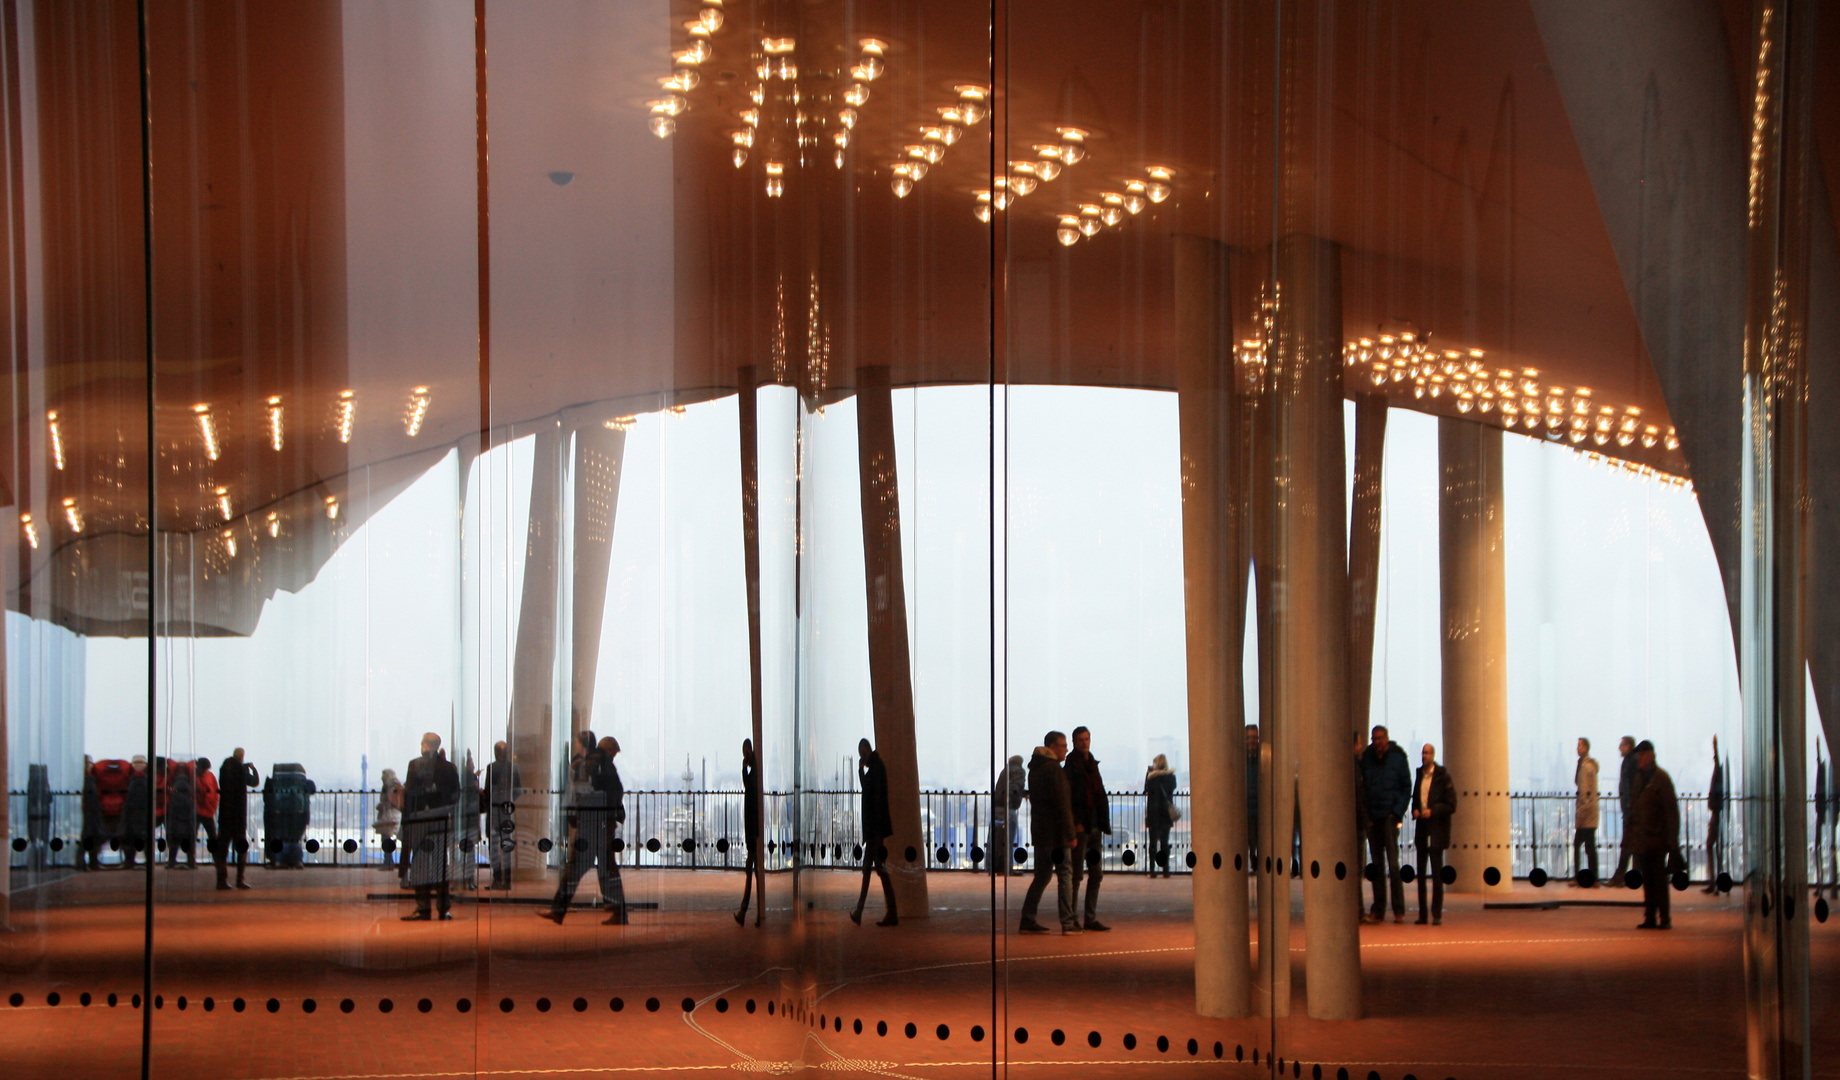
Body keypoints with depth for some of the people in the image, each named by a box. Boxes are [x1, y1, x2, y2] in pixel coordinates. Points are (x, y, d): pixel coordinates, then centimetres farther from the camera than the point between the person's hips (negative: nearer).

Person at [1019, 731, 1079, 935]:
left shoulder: (1035, 769, 15)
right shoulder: (1054, 769, -14)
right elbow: (1062, 804, -17)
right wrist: (1070, 834, -15)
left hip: (1039, 832, 9)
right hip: (1056, 833, -9)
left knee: (1042, 876, 12)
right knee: (1065, 874, -4)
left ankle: (1028, 920, 10)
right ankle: (1068, 923, -6)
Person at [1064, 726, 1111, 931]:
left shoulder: (1092, 765, 16)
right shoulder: (1071, 766, -7)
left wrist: (1104, 822, 9)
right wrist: (1075, 824, -20)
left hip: (1094, 827, 8)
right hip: (1080, 827, -8)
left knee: (1096, 874, 9)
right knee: (1077, 874, -6)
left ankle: (1091, 919, 14)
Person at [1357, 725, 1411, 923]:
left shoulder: (1398, 758, -1)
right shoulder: (1366, 758, 7)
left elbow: (1407, 788, 2)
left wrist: (1397, 812, -7)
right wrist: (1366, 814, -1)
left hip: (1390, 816, -3)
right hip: (1372, 817, 3)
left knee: (1393, 864, -7)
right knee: (1376, 864, 6)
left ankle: (1399, 910, -4)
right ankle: (1378, 910, 10)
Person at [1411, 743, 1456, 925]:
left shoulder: (1443, 775, -6)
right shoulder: (1419, 774, 11)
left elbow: (1451, 805, -6)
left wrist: (1433, 811, -17)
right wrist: (1415, 811, 3)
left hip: (1436, 829, -6)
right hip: (1421, 828, 6)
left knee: (1436, 872, -5)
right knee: (1421, 872, 7)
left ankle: (1437, 914, -1)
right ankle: (1422, 914, 11)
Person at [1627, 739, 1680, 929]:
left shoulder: (1661, 778, -8)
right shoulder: (1639, 778, 13)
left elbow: (1672, 810, -10)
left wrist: (1672, 840, -14)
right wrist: (1628, 835, 11)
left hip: (1657, 838, -6)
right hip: (1642, 839, 6)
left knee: (1659, 879, -5)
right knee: (1647, 880, 8)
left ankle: (1665, 919, -1)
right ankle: (1650, 918, 11)